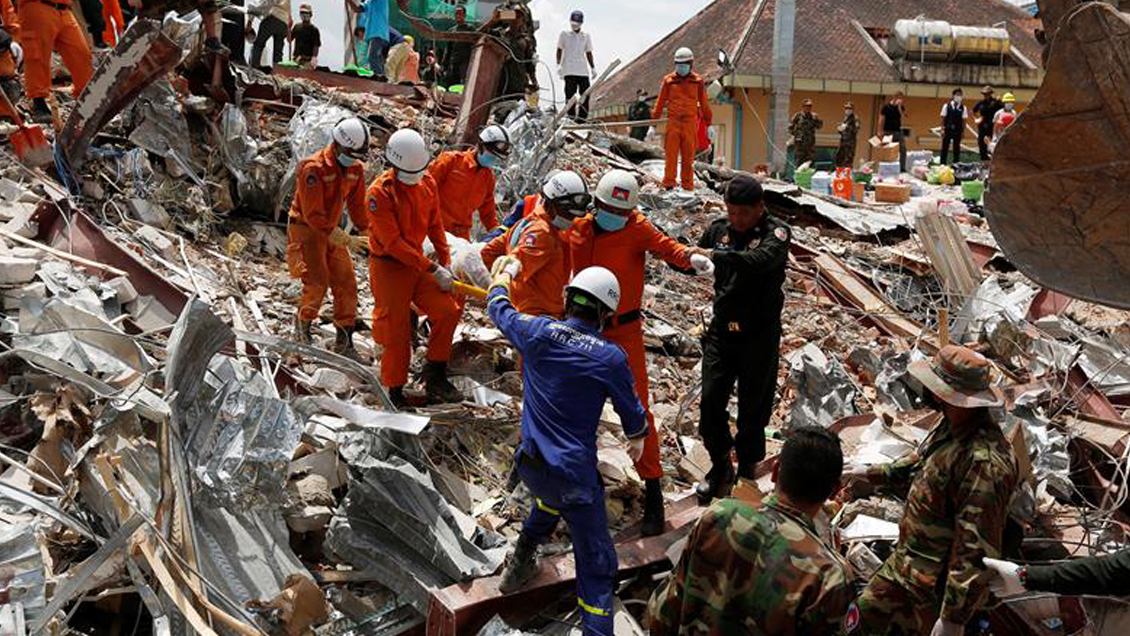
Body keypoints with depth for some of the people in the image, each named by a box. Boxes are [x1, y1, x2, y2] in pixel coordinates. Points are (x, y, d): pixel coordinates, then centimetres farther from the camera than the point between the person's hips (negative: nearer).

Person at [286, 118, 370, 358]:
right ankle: (302, 326, 15)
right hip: (306, 229, -7)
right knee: (317, 282, -13)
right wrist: (334, 234, -28)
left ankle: (344, 341, 10)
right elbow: (312, 213, -23)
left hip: (331, 229, 7)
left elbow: (357, 204, 7)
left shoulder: (356, 169, -1)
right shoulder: (314, 168, -23)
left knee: (346, 283, 1)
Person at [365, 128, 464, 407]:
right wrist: (433, 268, -21)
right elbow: (393, 243, -21)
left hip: (416, 263, 6)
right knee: (397, 334, 1)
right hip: (389, 267, -6)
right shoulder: (381, 191, -21)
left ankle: (435, 378, 14)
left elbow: (435, 225, 10)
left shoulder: (427, 183, -1)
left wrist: (446, 263, 5)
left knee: (447, 311, -1)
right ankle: (395, 393, 19)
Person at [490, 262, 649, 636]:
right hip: (575, 474, -5)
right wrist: (637, 437, 25)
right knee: (596, 565, 5)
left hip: (529, 464, 5)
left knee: (550, 496, 39)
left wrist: (502, 277, 35)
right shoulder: (610, 358, -14)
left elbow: (499, 310, 14)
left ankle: (519, 565, 47)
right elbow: (631, 409, 3)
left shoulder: (538, 333, -8)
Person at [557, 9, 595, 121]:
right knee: (570, 94, -10)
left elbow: (588, 53, 20)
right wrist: (558, 64, -7)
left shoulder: (586, 36, 19)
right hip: (569, 70, -3)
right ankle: (571, 118, -11)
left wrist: (593, 68, 11)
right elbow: (559, 50, 7)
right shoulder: (564, 34, 11)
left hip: (583, 71, 3)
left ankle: (582, 118, -1)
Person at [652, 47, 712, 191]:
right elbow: (660, 102, 11)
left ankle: (687, 185, 9)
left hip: (690, 123, 0)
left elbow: (704, 104, 16)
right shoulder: (668, 80, 6)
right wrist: (654, 120, 11)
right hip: (673, 122, 0)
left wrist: (709, 122, 19)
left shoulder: (697, 81, 8)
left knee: (688, 155, 3)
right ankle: (668, 184, 0)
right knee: (671, 154, -4)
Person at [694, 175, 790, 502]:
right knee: (710, 403, 1)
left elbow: (762, 260, -33)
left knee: (753, 407, 7)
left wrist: (718, 255, -44)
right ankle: (720, 465, 23)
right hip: (721, 331, 4)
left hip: (760, 335, -4)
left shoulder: (776, 233, -11)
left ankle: (747, 468, 27)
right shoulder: (719, 229, 3)